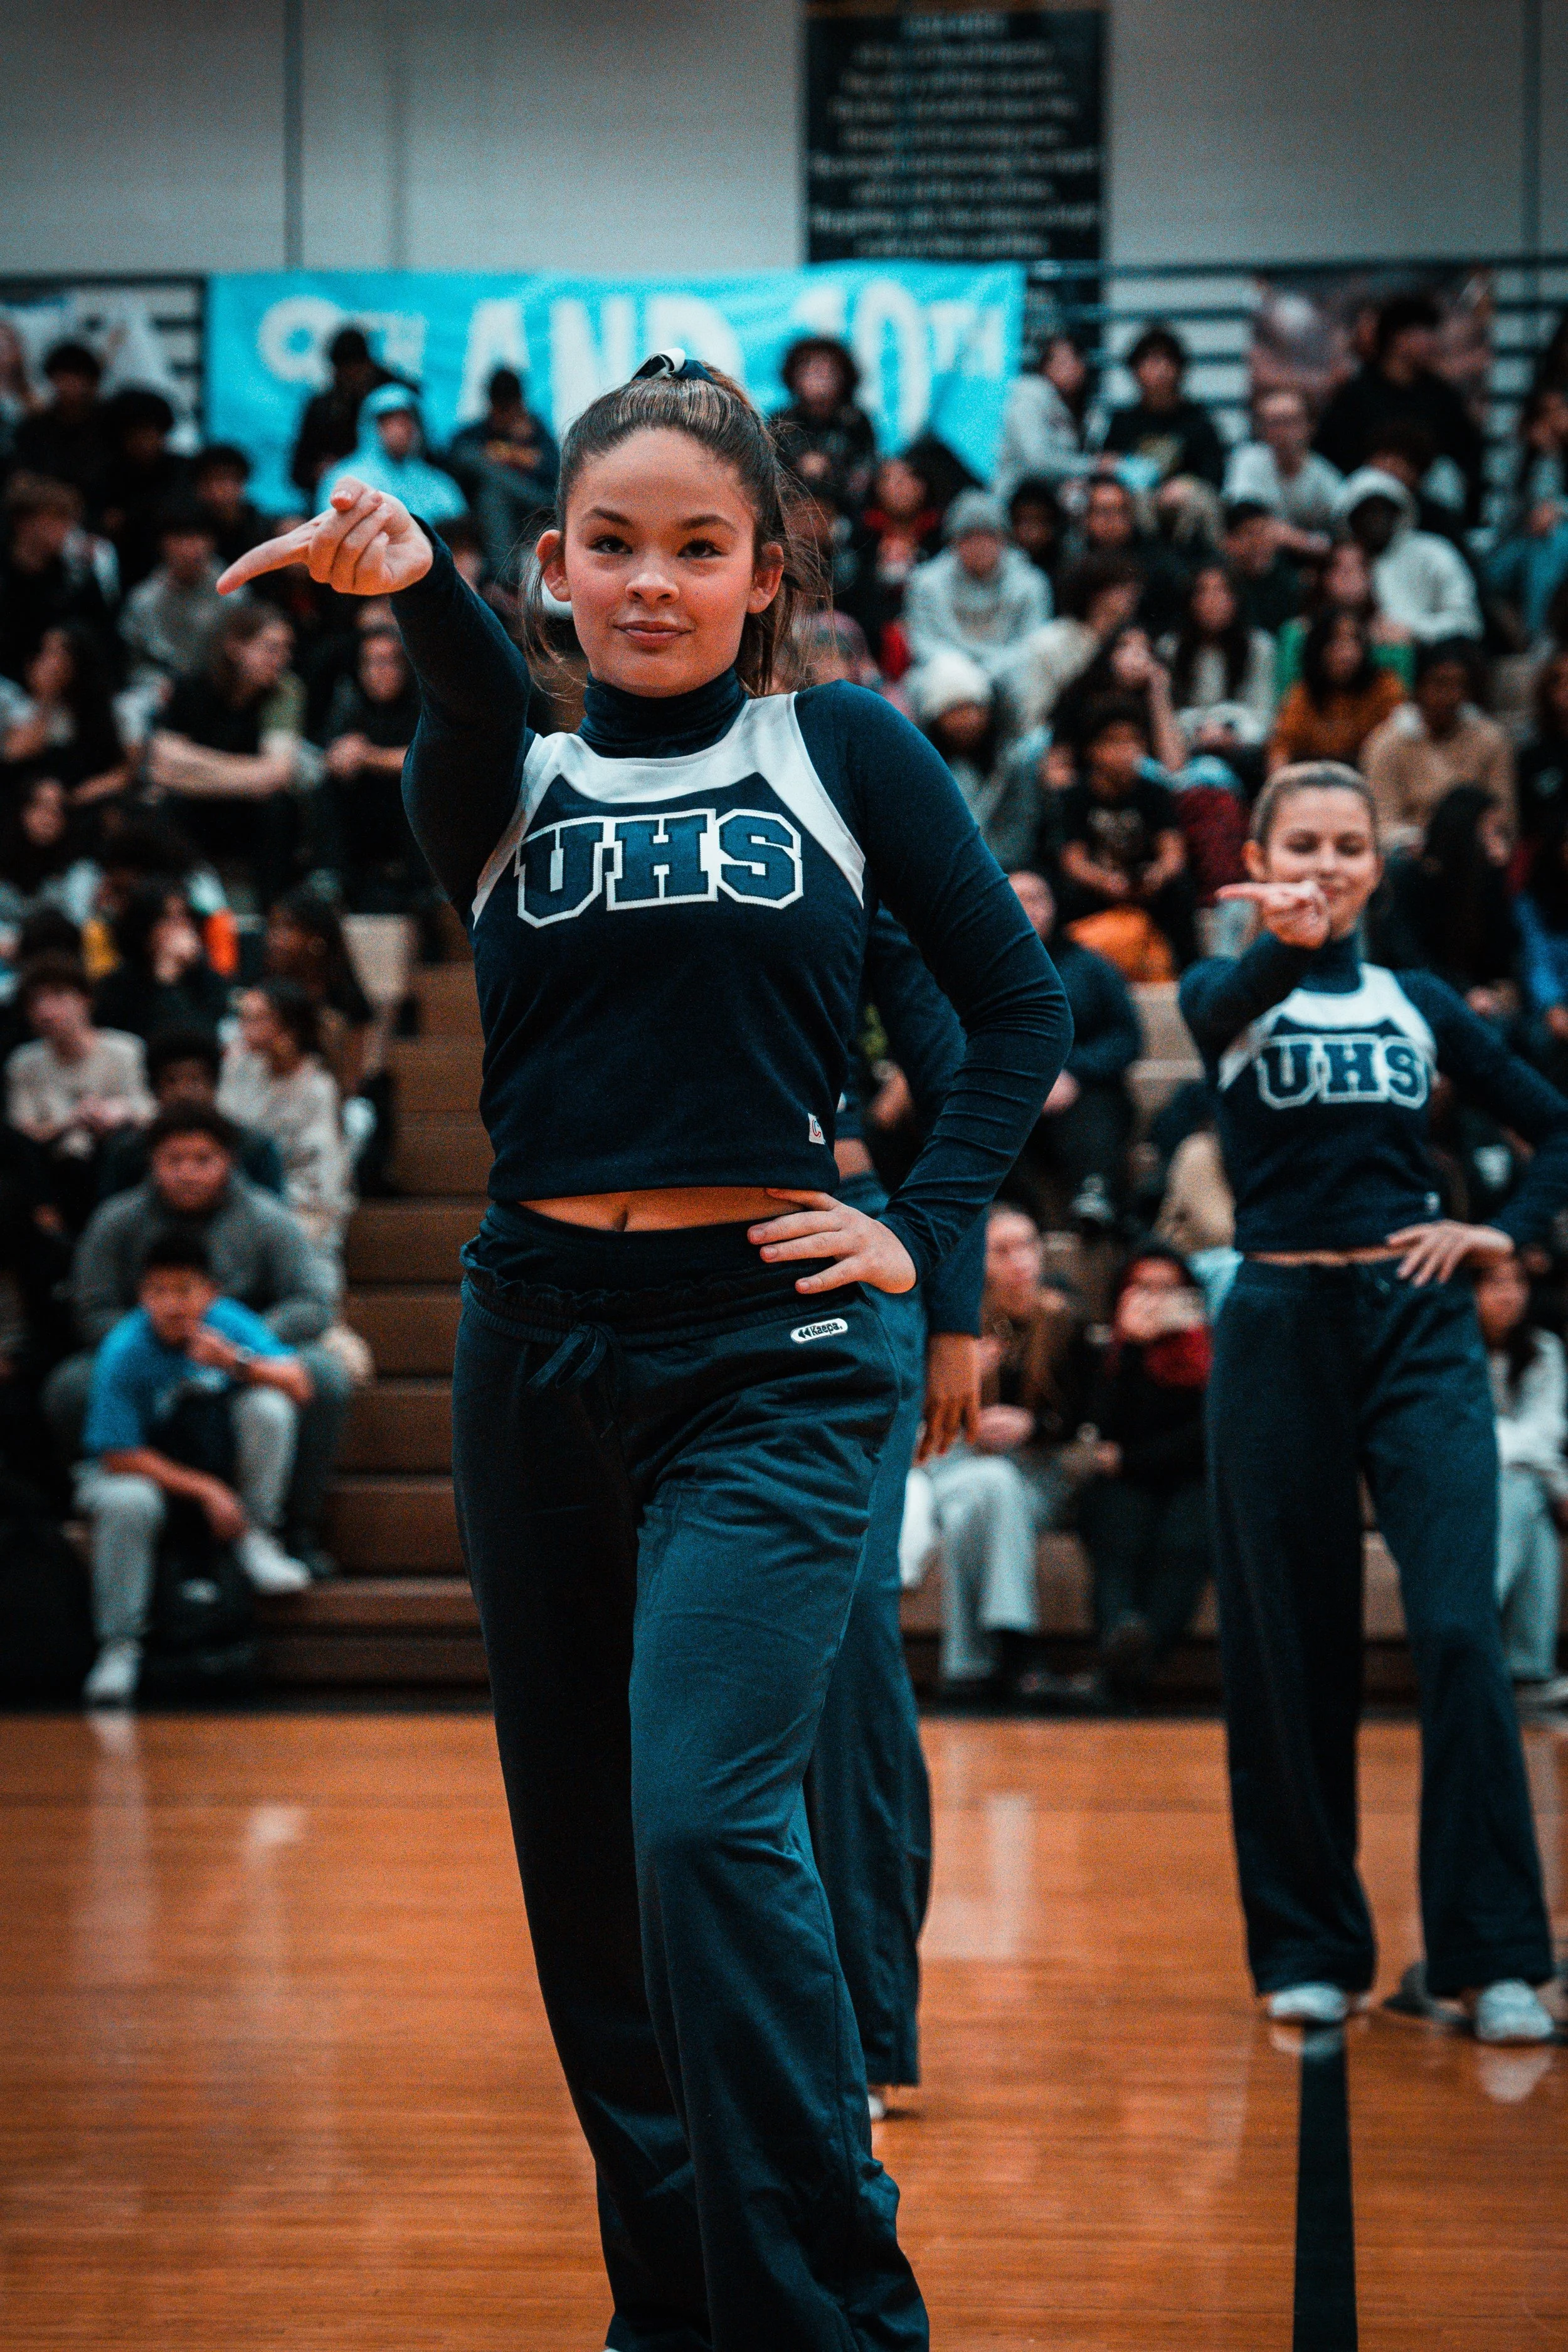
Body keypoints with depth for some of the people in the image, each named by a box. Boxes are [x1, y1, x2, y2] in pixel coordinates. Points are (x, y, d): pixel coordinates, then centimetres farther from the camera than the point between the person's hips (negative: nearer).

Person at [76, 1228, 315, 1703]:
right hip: (143, 1466, -3)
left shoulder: (227, 1322, -15)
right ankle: (119, 1646, -21)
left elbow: (299, 1386, -21)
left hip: (217, 1452, 3)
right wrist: (206, 1490, -27)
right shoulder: (124, 1354, -24)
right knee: (127, 1503, -38)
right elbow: (120, 1455, -23)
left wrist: (238, 1364, -40)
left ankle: (255, 1538, -10)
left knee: (269, 1406, -24)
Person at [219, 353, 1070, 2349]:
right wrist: (416, 592, -40)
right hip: (542, 1343, 4)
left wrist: (925, 1229, -4)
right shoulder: (508, 786, 8)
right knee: (580, 1857, 8)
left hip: (769, 1358, -4)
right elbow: (479, 723, -17)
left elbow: (1018, 1005, 11)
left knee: (708, 1820, -19)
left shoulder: (844, 754, 6)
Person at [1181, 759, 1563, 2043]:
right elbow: (1227, 1003, -22)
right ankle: (1310, 1948, 15)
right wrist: (1286, 945, -43)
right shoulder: (1229, 994, 5)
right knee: (1291, 1648, 4)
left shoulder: (1420, 1004, 12)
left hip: (1419, 1324, 1)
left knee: (1460, 1628, -11)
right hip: (1280, 1326, -1)